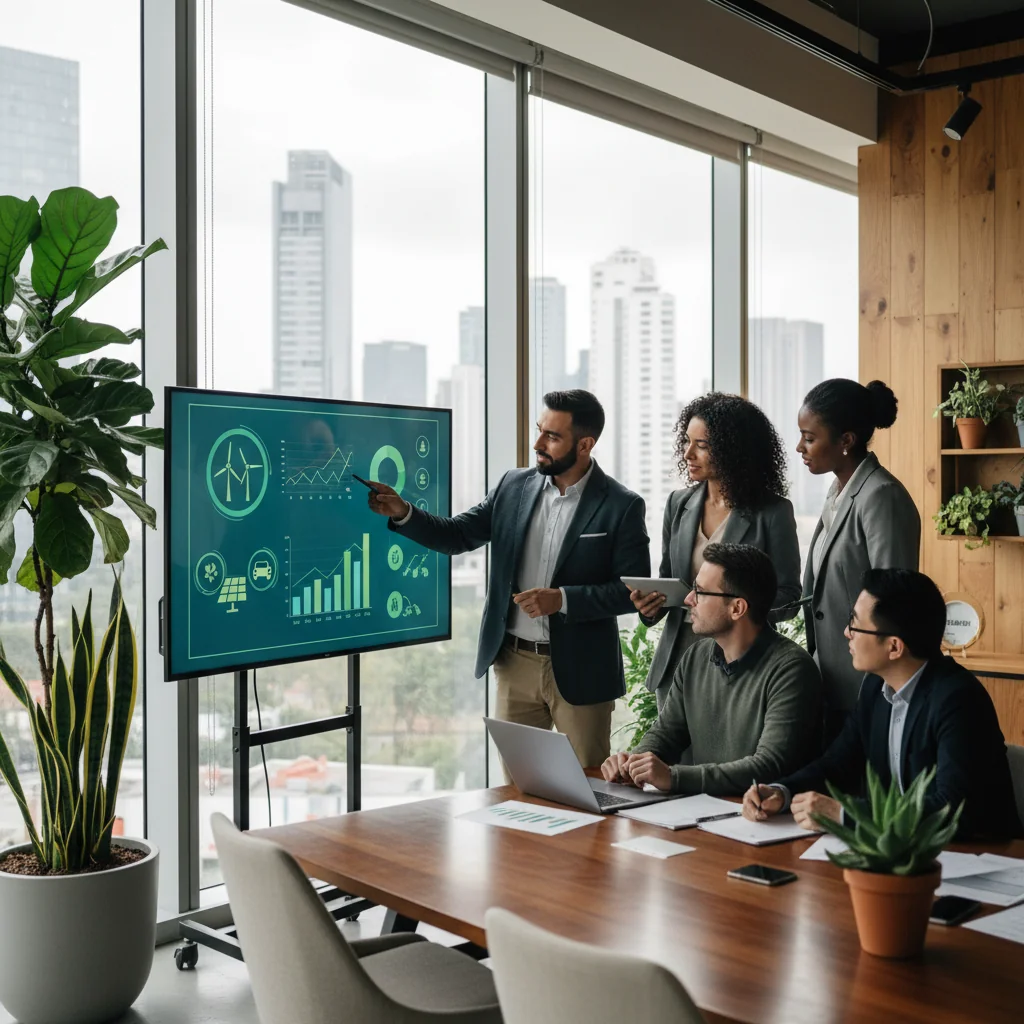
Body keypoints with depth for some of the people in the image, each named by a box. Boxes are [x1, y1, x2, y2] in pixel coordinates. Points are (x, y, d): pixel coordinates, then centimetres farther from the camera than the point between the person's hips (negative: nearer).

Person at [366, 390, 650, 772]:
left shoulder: (622, 506, -9)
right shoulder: (514, 486, 4)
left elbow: (634, 590, -10)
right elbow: (457, 536, 6)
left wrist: (562, 599, -21)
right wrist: (402, 513, -10)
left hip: (579, 670, -4)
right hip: (515, 662, 4)